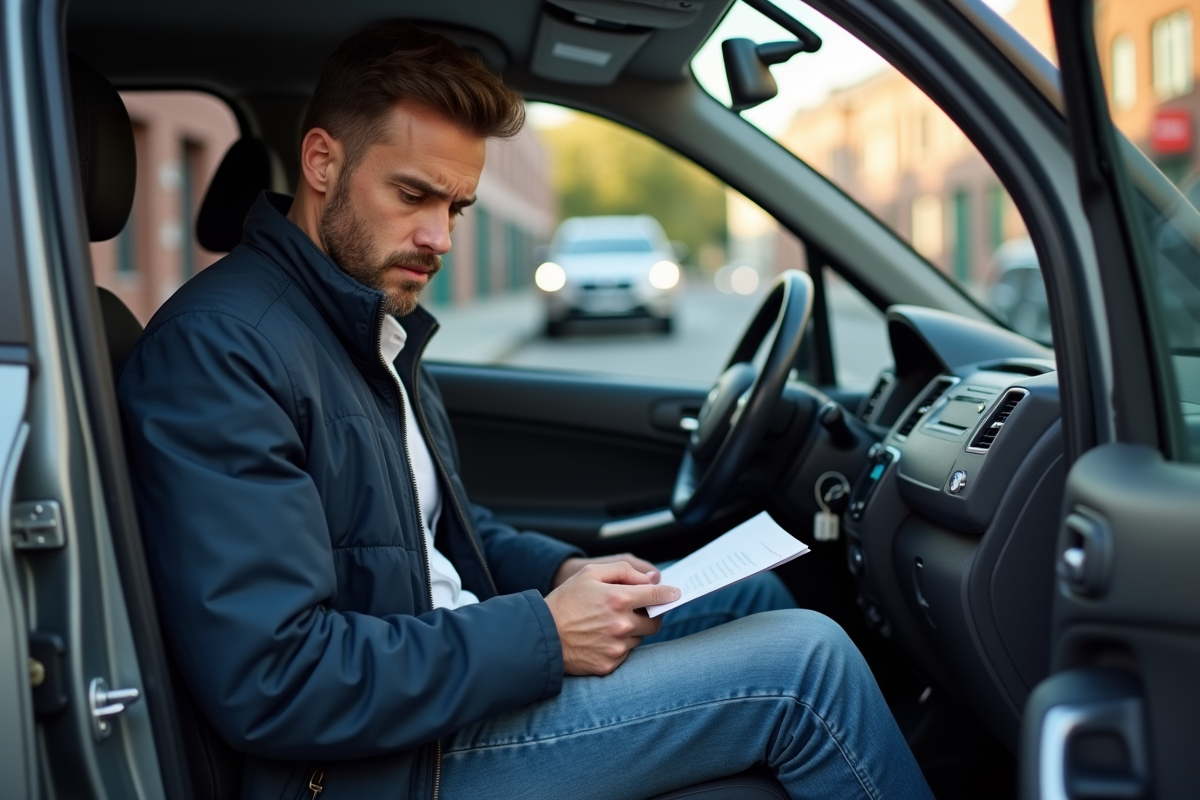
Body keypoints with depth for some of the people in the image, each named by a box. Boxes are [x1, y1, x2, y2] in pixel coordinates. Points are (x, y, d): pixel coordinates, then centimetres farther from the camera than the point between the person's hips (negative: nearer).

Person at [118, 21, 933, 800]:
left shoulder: (375, 318, 11)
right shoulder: (218, 350, -22)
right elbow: (270, 682, -29)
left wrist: (564, 571, 3)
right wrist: (542, 636, -23)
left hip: (448, 653, 10)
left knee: (751, 590, 17)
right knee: (805, 660, -13)